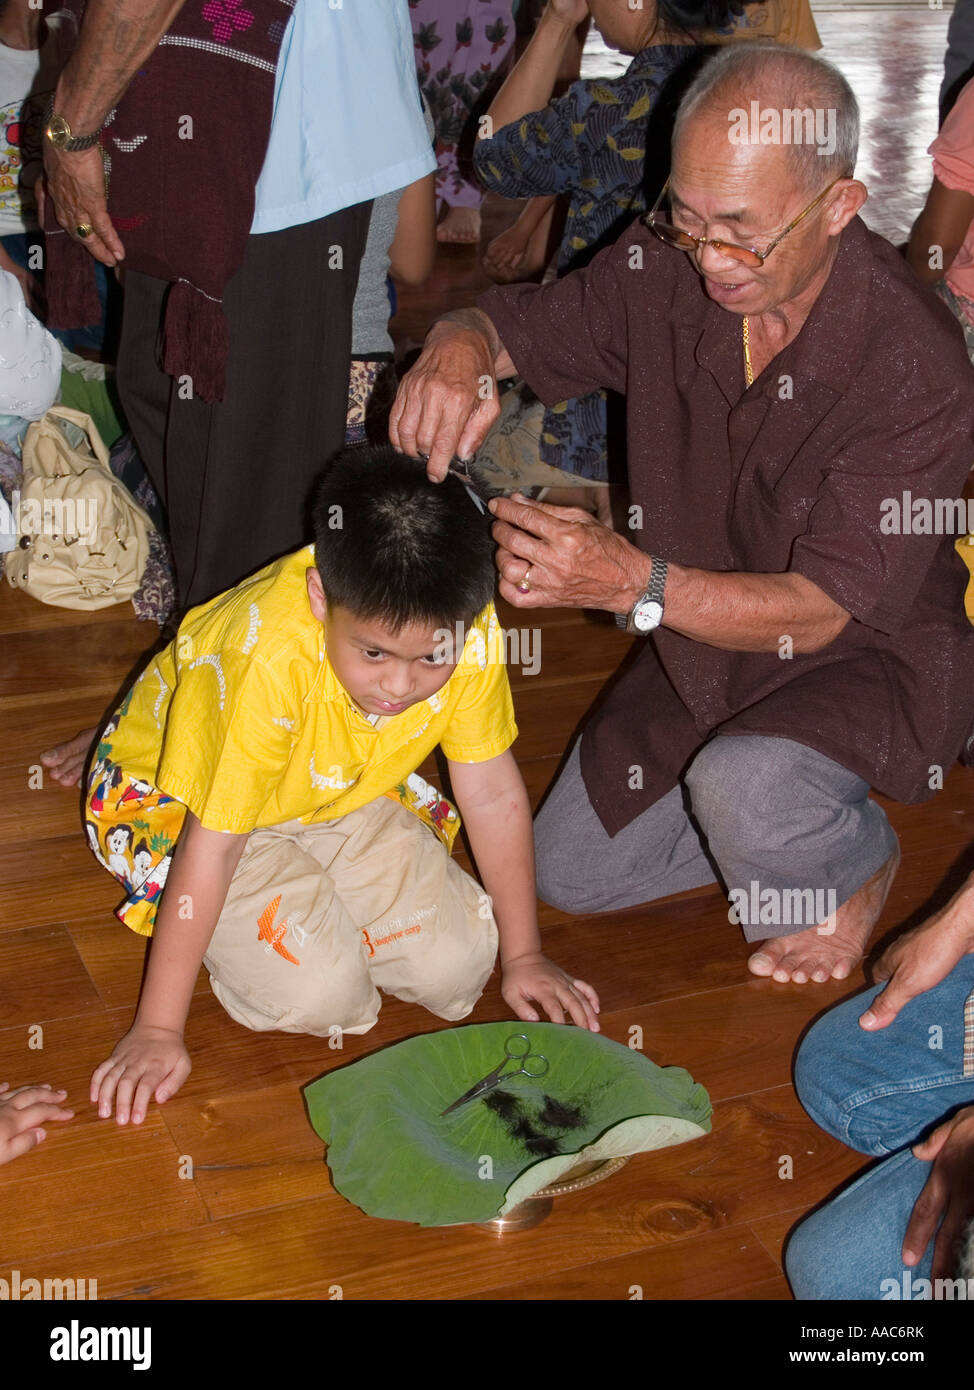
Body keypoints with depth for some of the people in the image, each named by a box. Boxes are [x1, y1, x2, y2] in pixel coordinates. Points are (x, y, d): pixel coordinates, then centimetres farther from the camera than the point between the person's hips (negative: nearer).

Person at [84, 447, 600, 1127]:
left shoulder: (468, 631, -26)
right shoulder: (267, 661, -39)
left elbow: (492, 792, -12)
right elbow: (212, 841, -32)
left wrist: (523, 955, -2)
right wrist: (158, 1030, -25)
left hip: (343, 791, 5)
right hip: (182, 798, -4)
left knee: (456, 967, -8)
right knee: (317, 992, -23)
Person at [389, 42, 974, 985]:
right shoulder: (666, 270, -17)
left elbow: (821, 609, -32)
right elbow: (518, 322, -3)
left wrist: (632, 582, -47)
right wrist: (460, 344, -29)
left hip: (868, 659, -5)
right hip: (700, 640, 6)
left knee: (739, 786, -35)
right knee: (567, 873, 8)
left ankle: (854, 862, 1)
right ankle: (783, 822, 27)